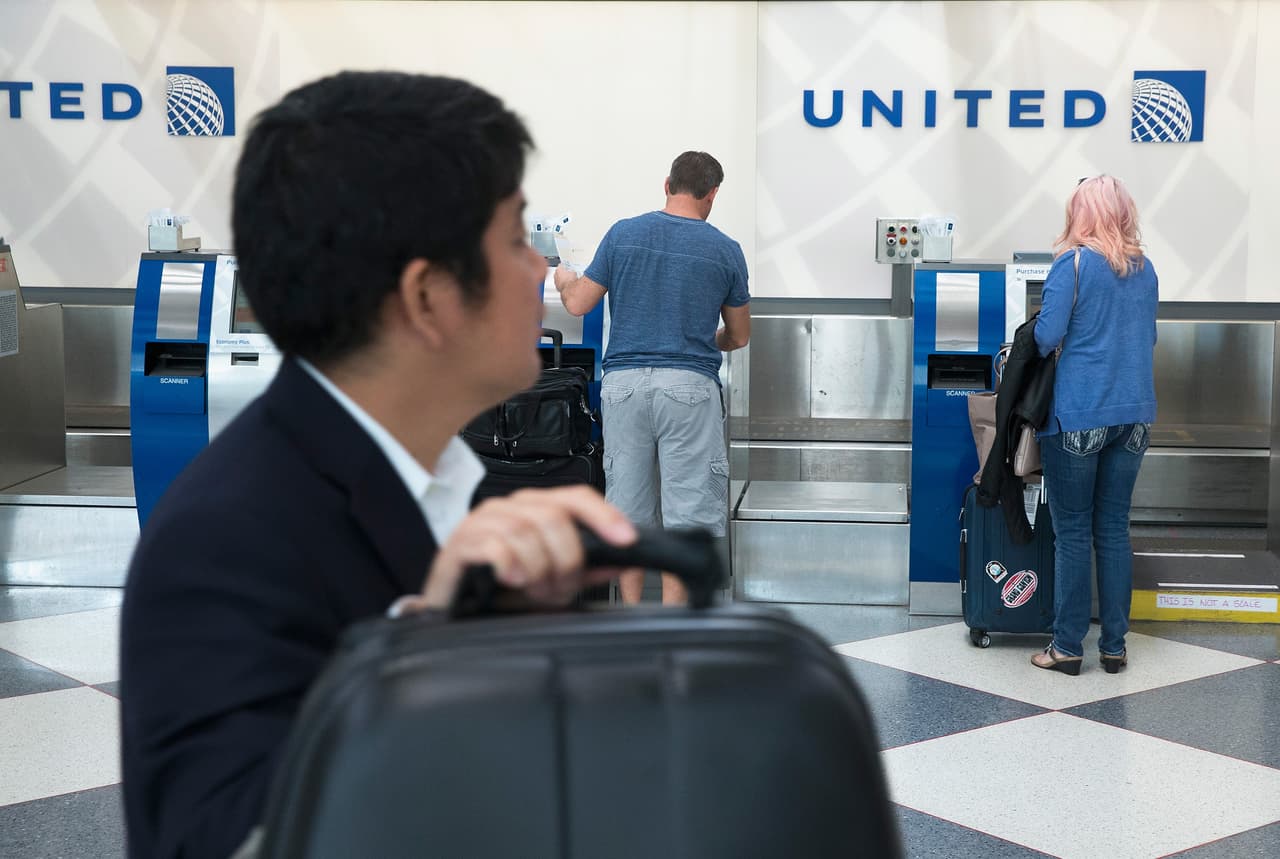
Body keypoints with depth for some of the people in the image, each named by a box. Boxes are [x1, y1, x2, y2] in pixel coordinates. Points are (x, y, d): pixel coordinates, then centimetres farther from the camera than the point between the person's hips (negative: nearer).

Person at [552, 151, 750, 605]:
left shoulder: (623, 234, 2)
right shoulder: (725, 250, 2)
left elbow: (577, 304, 5)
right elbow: (739, 336, 12)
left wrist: (565, 280, 29)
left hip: (624, 383, 2)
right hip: (690, 387, -2)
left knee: (628, 506, 11)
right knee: (687, 509, 1)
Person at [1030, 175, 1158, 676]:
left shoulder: (1073, 262, -10)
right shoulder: (1145, 269, 9)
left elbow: (1047, 337, -13)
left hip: (1079, 414, -5)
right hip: (1134, 413, 5)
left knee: (1072, 533, 2)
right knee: (1114, 530, 11)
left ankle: (1068, 647, 7)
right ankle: (1114, 646, 14)